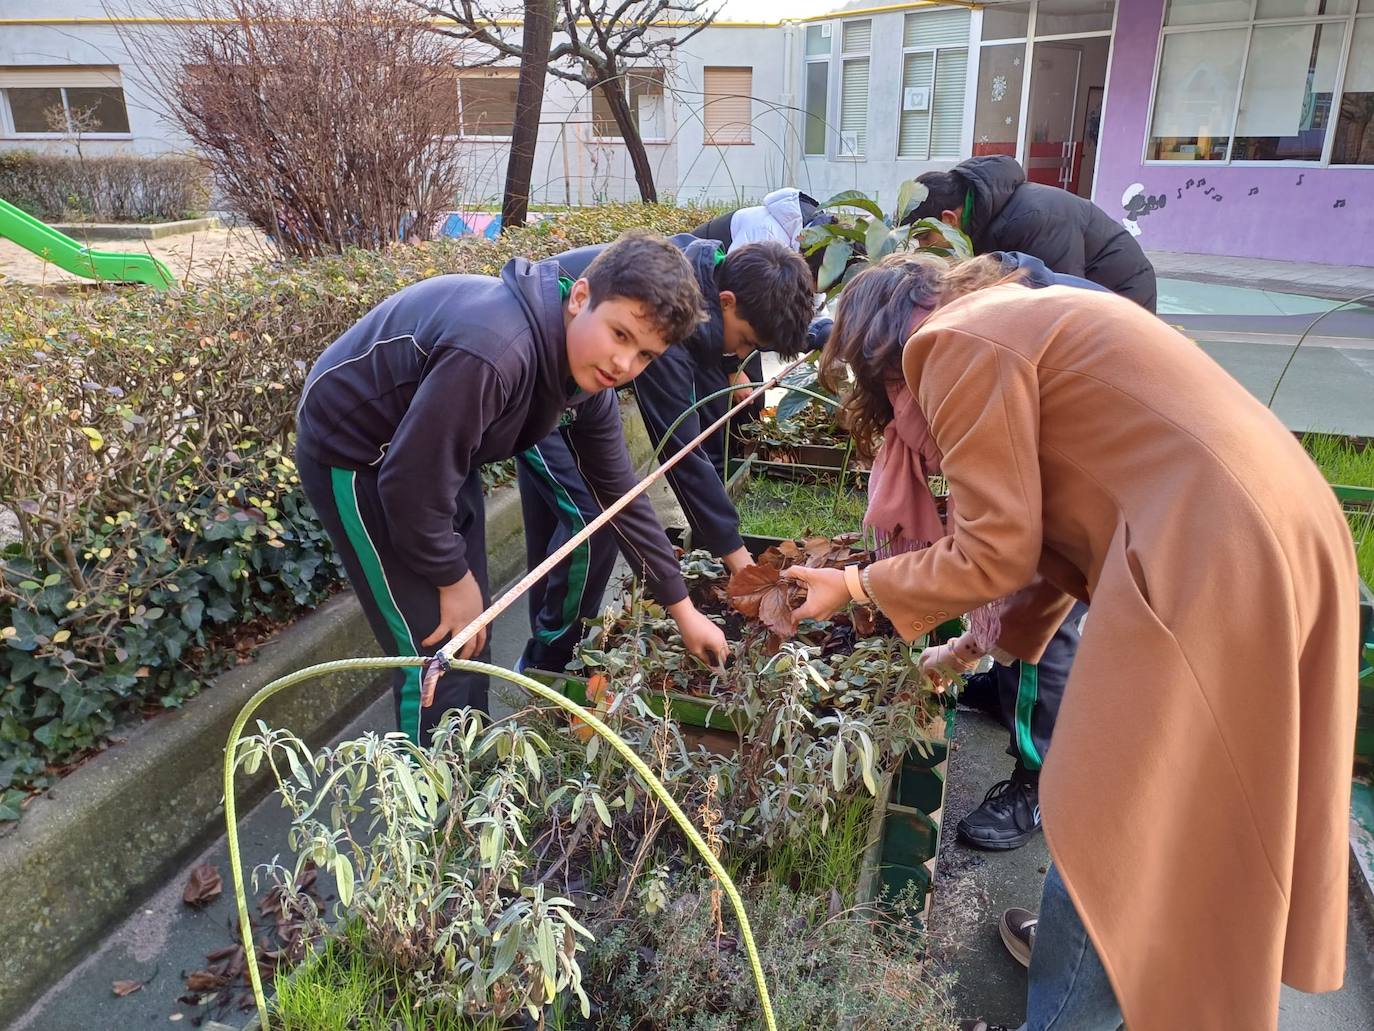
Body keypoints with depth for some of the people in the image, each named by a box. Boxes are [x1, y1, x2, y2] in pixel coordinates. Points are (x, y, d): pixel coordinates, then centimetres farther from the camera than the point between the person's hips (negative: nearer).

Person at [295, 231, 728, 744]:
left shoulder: (589, 370, -9)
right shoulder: (493, 353, -38)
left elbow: (619, 491, 1)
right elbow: (411, 484, -30)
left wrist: (683, 609, 5)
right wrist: (453, 578, -14)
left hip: (439, 450, 8)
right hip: (354, 454, -8)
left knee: (472, 629, 15)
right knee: (441, 648, -5)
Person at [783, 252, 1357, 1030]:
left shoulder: (956, 341, -7)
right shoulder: (1019, 321, 21)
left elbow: (994, 551, -8)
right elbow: (1055, 526, 21)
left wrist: (856, 585, 5)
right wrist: (979, 645, 27)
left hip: (1210, 567, -10)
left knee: (1105, 827, 6)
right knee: (1157, 817, 24)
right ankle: (1091, 947, 44)